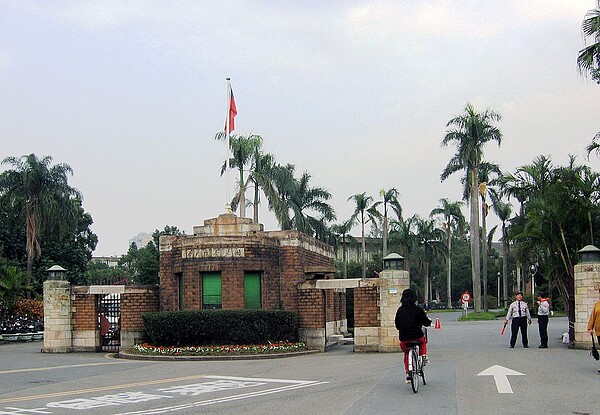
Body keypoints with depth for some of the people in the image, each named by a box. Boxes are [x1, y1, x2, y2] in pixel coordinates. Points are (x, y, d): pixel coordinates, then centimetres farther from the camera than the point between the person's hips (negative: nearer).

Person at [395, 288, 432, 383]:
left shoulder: (400, 310, 5)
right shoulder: (418, 309, -5)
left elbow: (397, 325, 11)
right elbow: (426, 323, -1)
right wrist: (428, 320, 21)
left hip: (404, 339, 2)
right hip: (417, 336, -2)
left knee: (406, 354, 23)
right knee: (423, 340, 34)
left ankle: (408, 374, 15)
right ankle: (423, 356, 20)